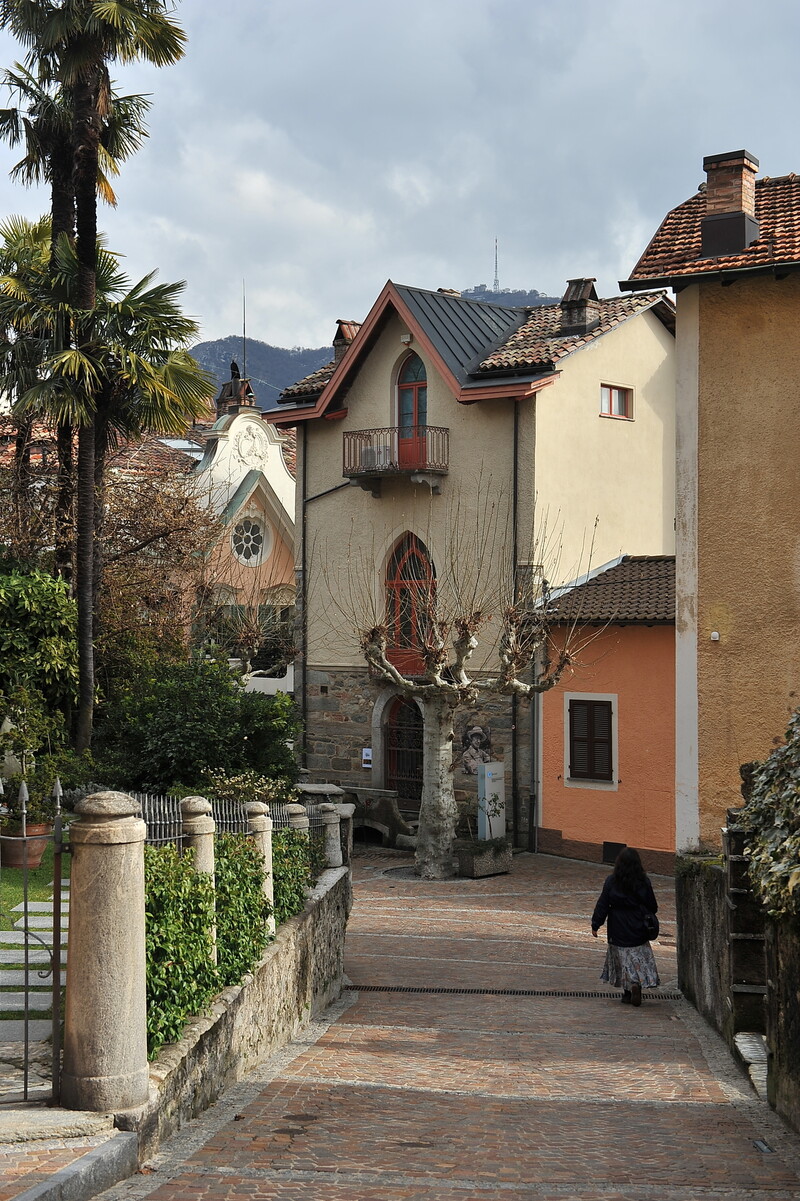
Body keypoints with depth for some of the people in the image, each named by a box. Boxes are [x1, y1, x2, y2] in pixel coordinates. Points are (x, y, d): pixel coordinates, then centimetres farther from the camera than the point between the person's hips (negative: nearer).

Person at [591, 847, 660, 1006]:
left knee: (623, 961, 8)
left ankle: (628, 993, 5)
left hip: (618, 932, -1)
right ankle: (637, 983, -15)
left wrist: (595, 925, 3)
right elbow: (652, 906, 4)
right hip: (638, 932, 1)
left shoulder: (612, 882, -8)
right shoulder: (643, 882, -5)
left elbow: (602, 905, -5)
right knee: (639, 960, 8)